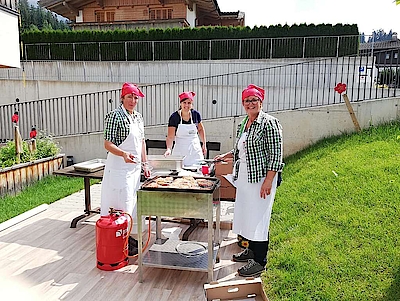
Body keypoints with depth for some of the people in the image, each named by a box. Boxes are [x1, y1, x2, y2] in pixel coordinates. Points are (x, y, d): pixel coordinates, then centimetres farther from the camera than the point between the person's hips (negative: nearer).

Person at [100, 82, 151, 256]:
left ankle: (129, 236, 31)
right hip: (119, 168, -8)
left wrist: (144, 164, 14)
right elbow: (108, 144, -17)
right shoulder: (114, 116, -13)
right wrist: (124, 154, -34)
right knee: (121, 203, -3)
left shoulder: (138, 117, 11)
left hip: (134, 167, 8)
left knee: (132, 202, 16)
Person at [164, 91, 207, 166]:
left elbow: (200, 129, 15)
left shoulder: (196, 114, -2)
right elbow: (170, 136, -13)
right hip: (180, 151, -2)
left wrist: (204, 144, 14)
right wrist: (169, 148, -29)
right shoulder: (174, 117, -10)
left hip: (195, 149, 2)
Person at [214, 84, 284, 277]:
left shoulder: (269, 123, -12)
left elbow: (275, 154, -17)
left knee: (258, 217, -2)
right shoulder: (242, 124, 13)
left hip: (261, 177, -8)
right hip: (244, 176, 9)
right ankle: (251, 250, 34)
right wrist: (226, 155, 15)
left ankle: (259, 261, 12)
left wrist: (268, 180, -21)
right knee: (245, 214, 16)